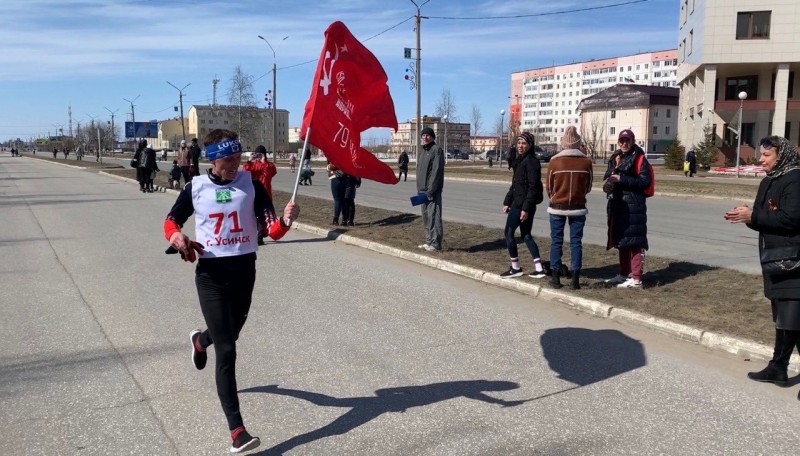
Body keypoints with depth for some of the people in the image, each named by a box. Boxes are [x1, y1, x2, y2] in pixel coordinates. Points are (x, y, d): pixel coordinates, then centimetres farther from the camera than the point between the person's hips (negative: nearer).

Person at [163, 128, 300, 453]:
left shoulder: (251, 184, -4)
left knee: (229, 334, 26)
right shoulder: (195, 188, -4)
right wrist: (175, 236, -13)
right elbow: (171, 221, 10)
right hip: (211, 274, -2)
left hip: (244, 271, 3)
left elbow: (272, 232, -9)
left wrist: (285, 221, -31)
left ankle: (200, 342, 65)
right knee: (226, 350, -8)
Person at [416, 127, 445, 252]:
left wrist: (430, 191, -20)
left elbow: (437, 171, -16)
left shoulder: (436, 150, -9)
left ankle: (435, 244, -5)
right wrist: (419, 189, 13)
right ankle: (429, 241, 20)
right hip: (422, 190, 9)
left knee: (433, 217, -8)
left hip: (432, 191, -9)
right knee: (426, 217, 13)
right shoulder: (422, 151, 17)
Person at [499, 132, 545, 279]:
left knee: (508, 232, -1)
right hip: (518, 203, 10)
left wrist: (525, 208, -22)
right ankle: (539, 269, 14)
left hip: (523, 204, -10)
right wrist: (507, 202, 17)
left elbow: (533, 187, -19)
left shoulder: (531, 162, -14)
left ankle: (515, 268, 9)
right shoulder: (520, 161, 14)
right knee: (526, 235, 12)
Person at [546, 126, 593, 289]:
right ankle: (575, 279, 5)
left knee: (556, 241, 8)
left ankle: (556, 277, 10)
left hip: (557, 207, -1)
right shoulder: (586, 162, -5)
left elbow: (549, 187, 2)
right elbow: (588, 187, 6)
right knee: (576, 242, 5)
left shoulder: (554, 161, -8)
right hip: (578, 207, 1)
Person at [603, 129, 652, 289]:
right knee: (621, 240, 14)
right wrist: (608, 184, -2)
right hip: (618, 204, 8)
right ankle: (624, 274, 25)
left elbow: (645, 181, -15)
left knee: (634, 242, -8)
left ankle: (636, 279, -6)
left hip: (634, 205, -8)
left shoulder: (640, 158, -6)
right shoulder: (615, 158, 15)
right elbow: (608, 176, 21)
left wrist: (621, 179, -19)